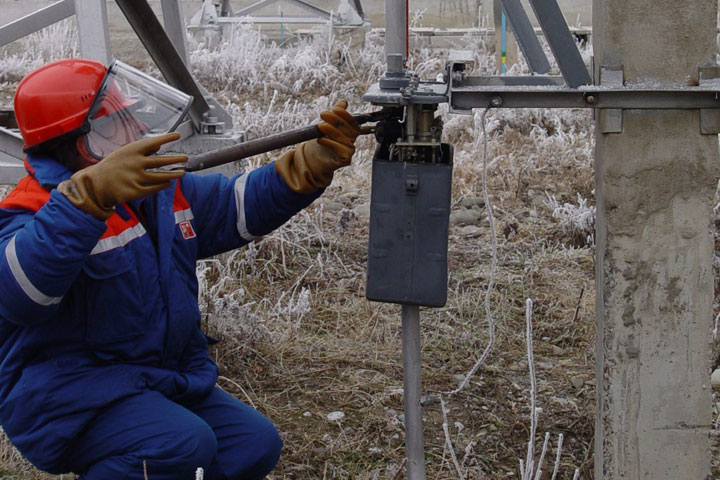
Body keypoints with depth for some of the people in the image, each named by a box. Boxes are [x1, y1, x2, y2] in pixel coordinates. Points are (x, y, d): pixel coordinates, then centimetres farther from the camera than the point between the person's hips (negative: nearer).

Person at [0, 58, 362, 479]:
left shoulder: (162, 189, 7)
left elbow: (244, 205, 10)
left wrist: (320, 158, -4)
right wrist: (92, 194, -49)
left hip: (167, 381, 8)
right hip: (69, 396, -8)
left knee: (256, 444, -4)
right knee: (183, 446, -30)